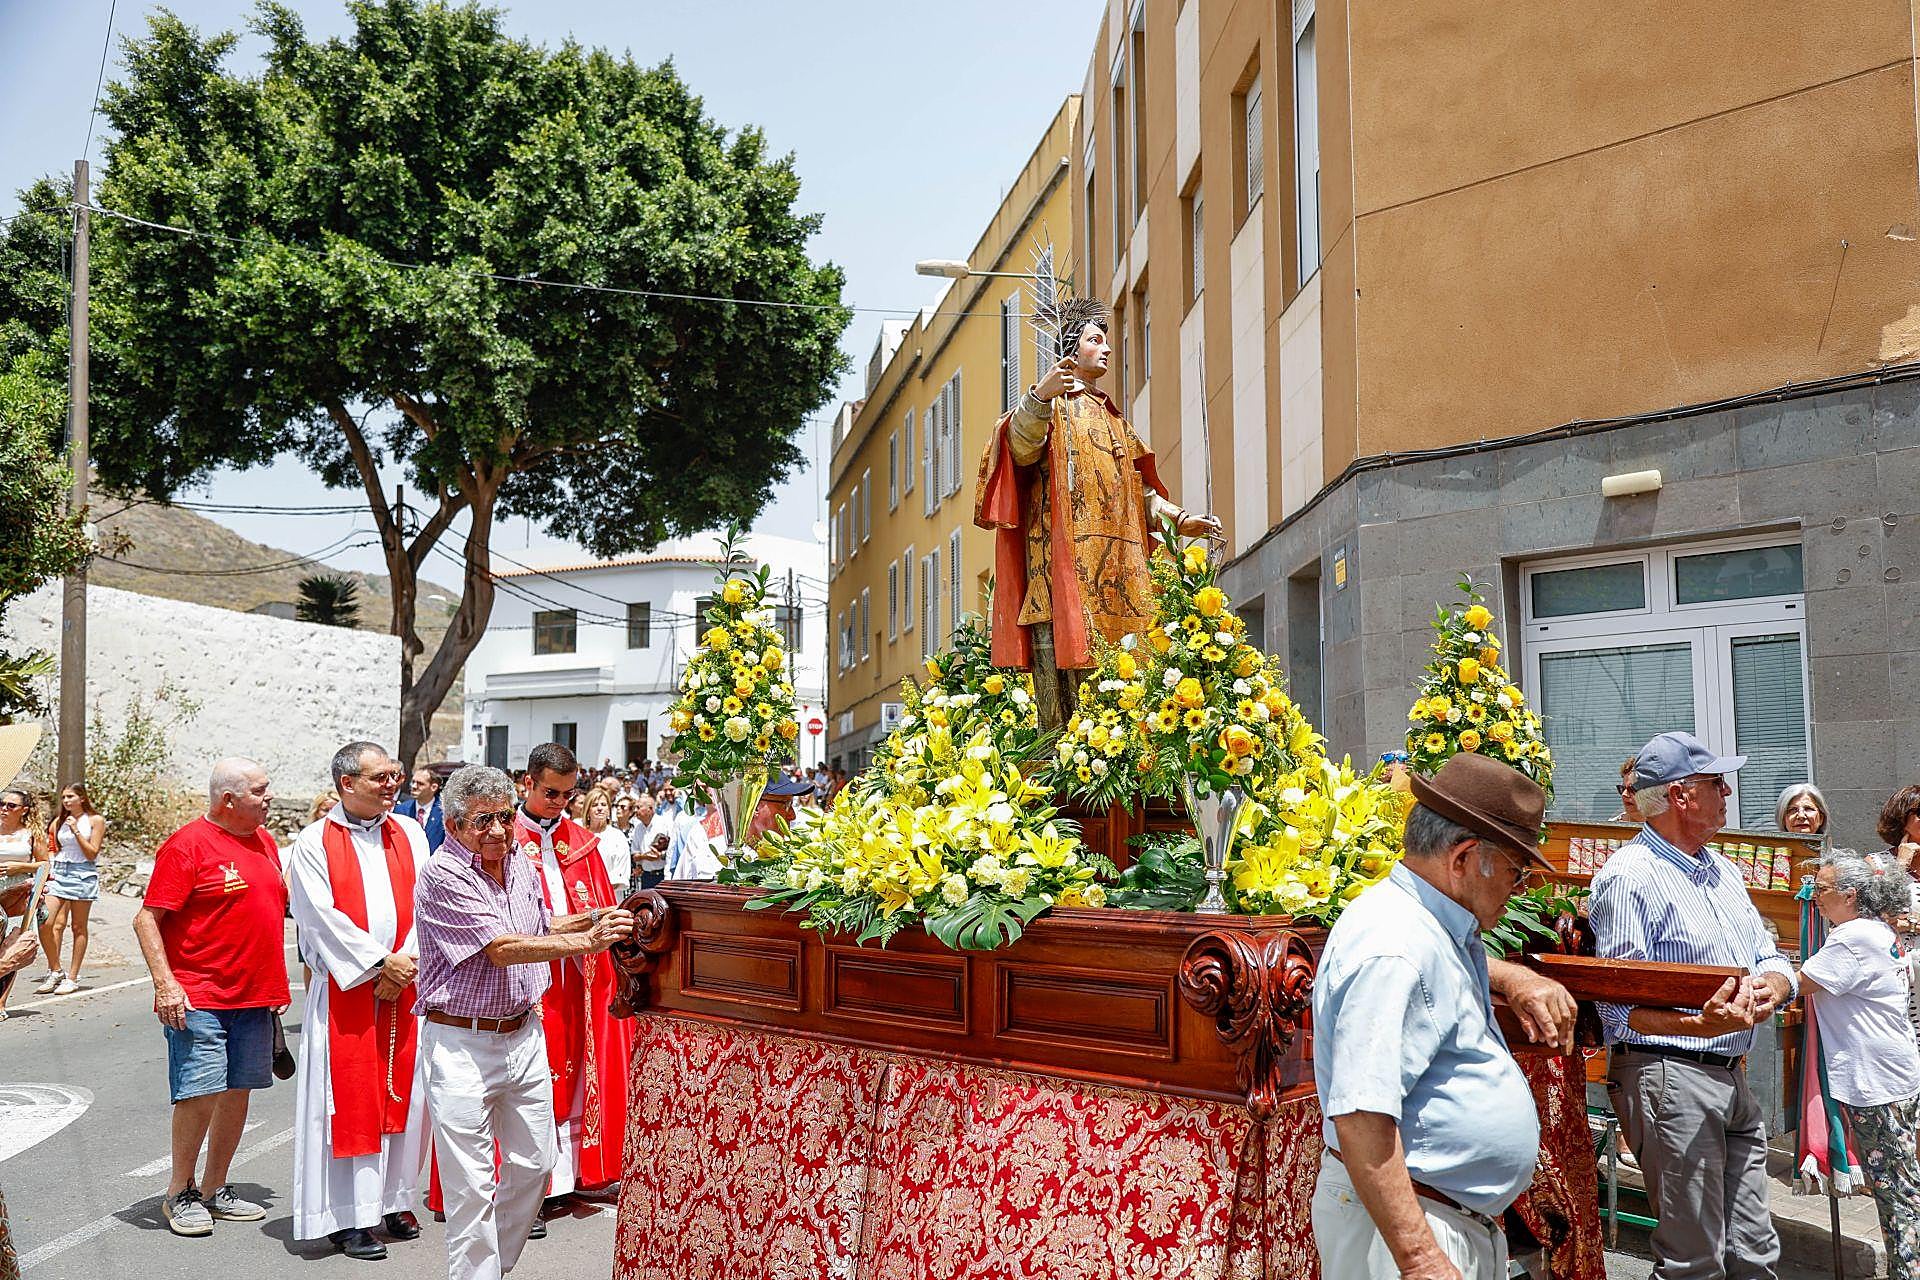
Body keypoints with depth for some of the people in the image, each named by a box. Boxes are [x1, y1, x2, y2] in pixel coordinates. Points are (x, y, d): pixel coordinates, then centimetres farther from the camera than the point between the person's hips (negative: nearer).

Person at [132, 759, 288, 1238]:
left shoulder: (265, 842, 12)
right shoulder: (188, 844, -9)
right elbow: (146, 919, -11)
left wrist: (277, 983, 19)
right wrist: (165, 982, -20)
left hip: (255, 998, 7)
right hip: (199, 999, -7)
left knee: (239, 1091, 10)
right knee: (200, 1094, -6)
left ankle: (216, 1189, 23)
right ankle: (179, 1195, 12)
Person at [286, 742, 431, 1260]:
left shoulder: (409, 833, 8)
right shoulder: (315, 843, -2)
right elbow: (322, 917, -9)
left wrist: (406, 965, -8)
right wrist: (380, 962, -13)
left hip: (405, 985, 4)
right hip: (344, 988, -3)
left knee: (403, 1093, 8)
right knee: (347, 1097, 0)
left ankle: (393, 1199, 21)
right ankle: (345, 1215, 8)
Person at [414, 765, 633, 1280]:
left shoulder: (523, 867, 6)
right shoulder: (442, 877, -17)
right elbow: (501, 948, -25)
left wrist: (588, 919, 6)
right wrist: (587, 941, -30)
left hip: (524, 1035, 7)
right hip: (462, 1044, -7)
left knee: (534, 1164, 16)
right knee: (472, 1185, 0)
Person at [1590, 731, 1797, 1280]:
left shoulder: (1722, 870, 15)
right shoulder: (1629, 875, -13)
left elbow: (1772, 960, 16)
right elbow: (1618, 1009, -17)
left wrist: (1772, 985, -8)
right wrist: (1702, 1025, -32)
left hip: (1733, 1079, 9)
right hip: (1669, 1077, -8)